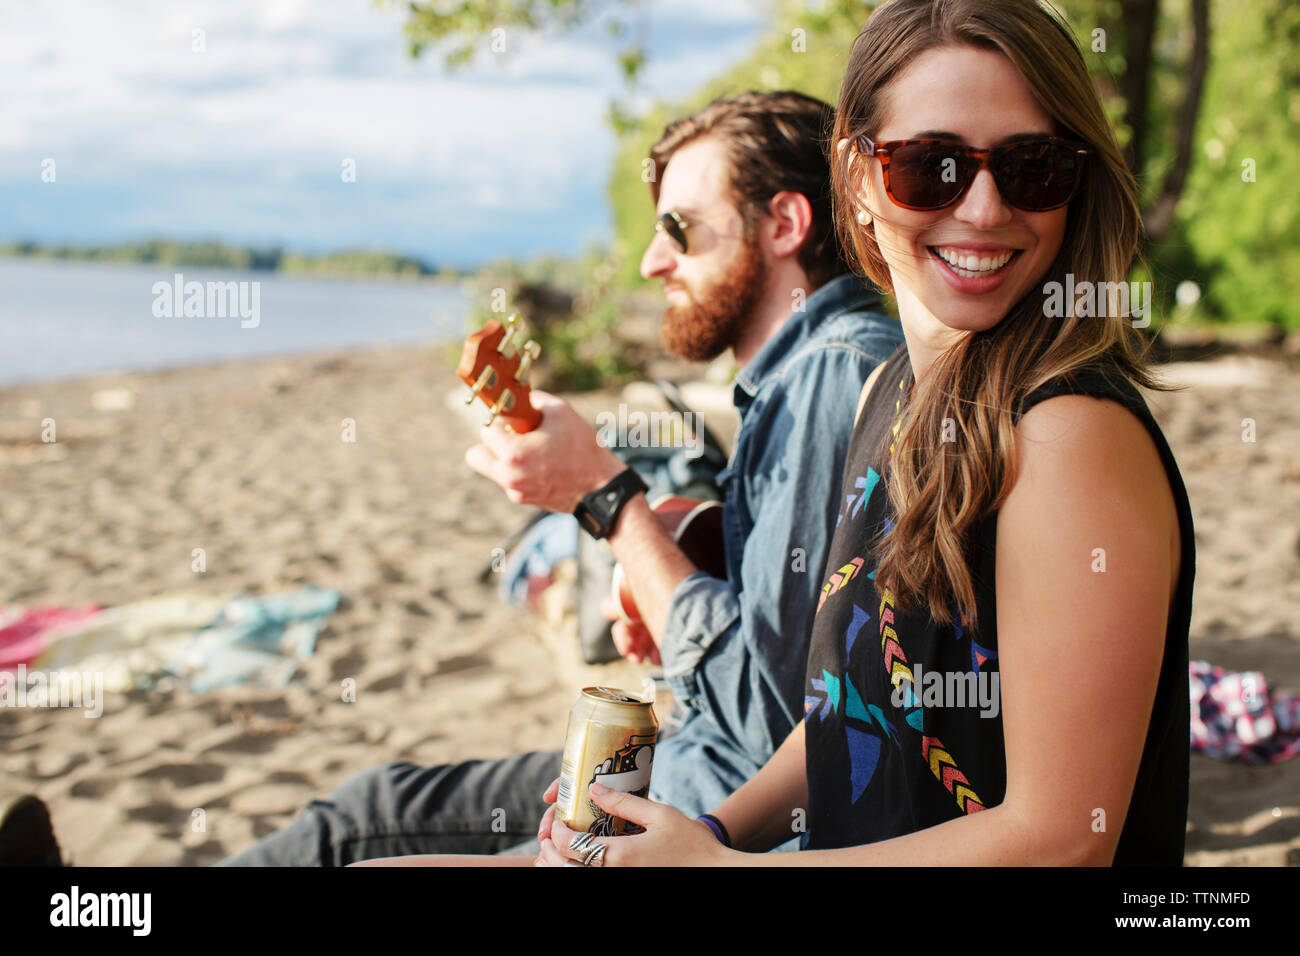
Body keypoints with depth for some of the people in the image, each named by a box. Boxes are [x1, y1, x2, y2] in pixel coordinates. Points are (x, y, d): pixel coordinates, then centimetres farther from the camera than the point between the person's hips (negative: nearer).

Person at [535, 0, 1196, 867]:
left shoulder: (1077, 434, -22)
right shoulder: (890, 389, 5)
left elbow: (1061, 838, -22)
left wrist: (712, 861, -19)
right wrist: (715, 828, -2)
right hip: (843, 848, 7)